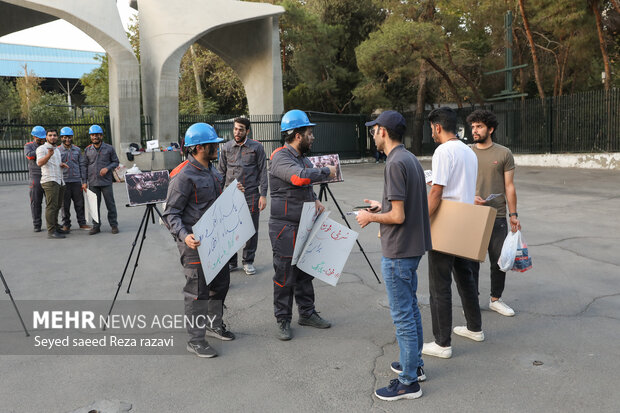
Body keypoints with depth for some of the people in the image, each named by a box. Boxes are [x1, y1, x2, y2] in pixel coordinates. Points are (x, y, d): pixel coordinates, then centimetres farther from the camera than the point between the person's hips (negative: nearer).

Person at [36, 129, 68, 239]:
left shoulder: (57, 149, 23)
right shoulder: (42, 148, -3)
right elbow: (40, 163, -19)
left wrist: (62, 164, 11)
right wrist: (49, 155, -38)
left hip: (60, 181, 8)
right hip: (50, 181, -8)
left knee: (57, 206, 11)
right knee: (51, 206, -13)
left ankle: (56, 227, 18)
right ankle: (51, 231, -15)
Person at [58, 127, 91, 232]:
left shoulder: (77, 150, 12)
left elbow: (82, 165, 12)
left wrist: (84, 181, 6)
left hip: (76, 181, 2)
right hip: (64, 181, -2)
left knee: (80, 203, 4)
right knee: (65, 204, 3)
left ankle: (82, 223, 13)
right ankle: (66, 224, 12)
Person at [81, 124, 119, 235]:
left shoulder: (109, 148, 3)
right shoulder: (87, 150, 9)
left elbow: (115, 162, 7)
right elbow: (84, 166, 10)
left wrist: (107, 168, -12)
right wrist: (84, 182, 4)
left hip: (106, 181, -2)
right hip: (93, 183, 2)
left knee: (110, 204, 1)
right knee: (94, 205, 6)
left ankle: (114, 225, 10)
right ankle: (96, 226, 14)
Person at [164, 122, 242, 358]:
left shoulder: (212, 170, 11)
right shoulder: (183, 176, -18)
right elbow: (171, 213, -18)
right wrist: (184, 235, -32)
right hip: (195, 242, -9)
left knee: (220, 282, 19)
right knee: (198, 290, -1)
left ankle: (214, 325, 38)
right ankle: (195, 340, 13)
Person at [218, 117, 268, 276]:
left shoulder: (256, 147, 2)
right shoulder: (226, 147, 8)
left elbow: (262, 172, 1)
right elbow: (221, 172, 12)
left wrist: (263, 195, -6)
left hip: (251, 194, -1)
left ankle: (248, 261, 18)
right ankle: (230, 262, 17)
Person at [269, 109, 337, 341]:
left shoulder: (302, 158, 14)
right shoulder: (281, 158, -16)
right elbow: (300, 177, -35)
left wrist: (315, 200, 6)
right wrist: (327, 172, -20)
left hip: (304, 226, 9)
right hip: (285, 228, -9)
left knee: (305, 272, 16)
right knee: (285, 276, 1)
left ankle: (307, 313, 29)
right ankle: (283, 320, 14)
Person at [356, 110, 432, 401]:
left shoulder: (395, 164, -20)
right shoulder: (411, 159, 9)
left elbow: (398, 216, -23)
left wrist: (370, 217, -8)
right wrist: (382, 206, 16)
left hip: (398, 252, -10)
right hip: (413, 247, 10)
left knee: (402, 315, 0)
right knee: (410, 308, 20)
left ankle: (408, 382, 12)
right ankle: (414, 364, 35)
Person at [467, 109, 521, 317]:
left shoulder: (504, 153, 3)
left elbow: (509, 186, 3)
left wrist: (513, 214, -1)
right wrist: (470, 198, -12)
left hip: (497, 216, 0)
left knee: (499, 260, 7)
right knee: (471, 261, 6)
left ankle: (495, 299, 25)